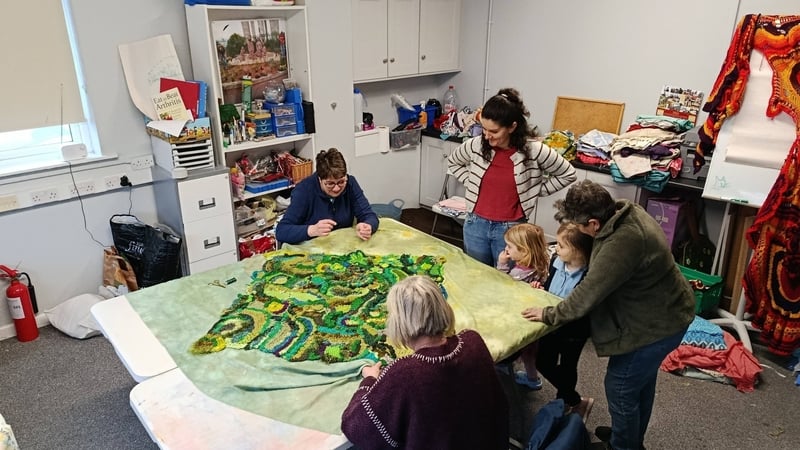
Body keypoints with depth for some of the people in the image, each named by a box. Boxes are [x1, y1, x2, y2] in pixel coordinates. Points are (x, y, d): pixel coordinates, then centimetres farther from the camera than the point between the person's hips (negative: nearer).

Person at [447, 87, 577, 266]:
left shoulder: (534, 151, -15)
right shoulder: (476, 145, -8)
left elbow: (568, 174, 0)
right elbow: (453, 162, 14)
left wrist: (535, 191, -3)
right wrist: (470, 183, 2)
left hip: (511, 229, -3)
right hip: (476, 225, 3)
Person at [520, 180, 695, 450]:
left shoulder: (622, 244, -37)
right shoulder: (626, 212, -6)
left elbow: (589, 292, -28)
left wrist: (549, 315, -15)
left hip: (658, 324, -10)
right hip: (664, 310, 10)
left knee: (620, 387, 7)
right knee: (641, 379, 27)